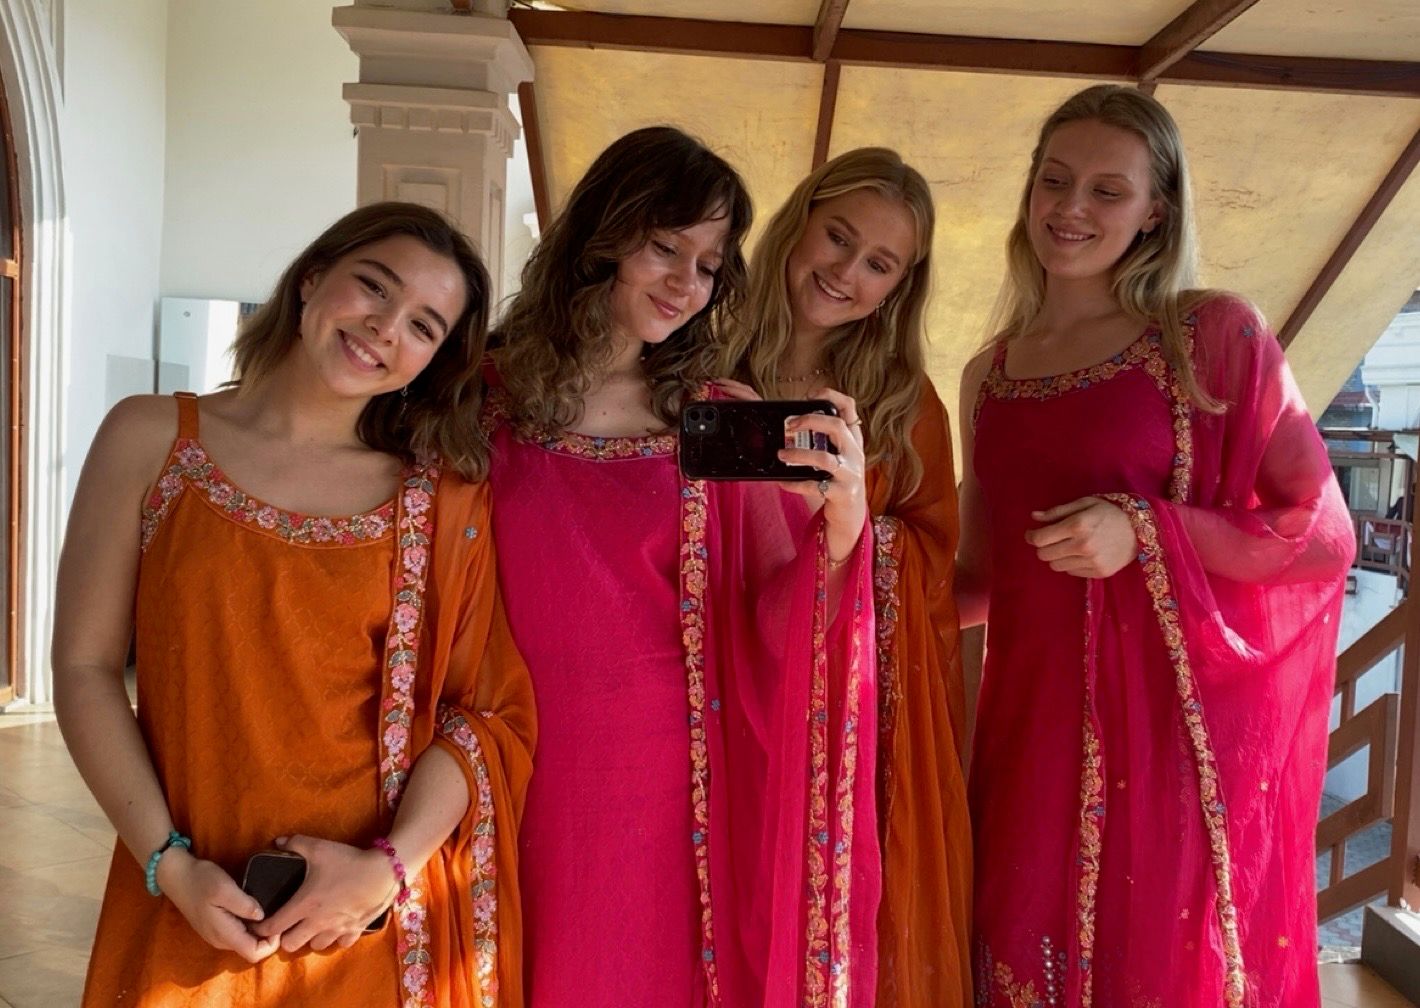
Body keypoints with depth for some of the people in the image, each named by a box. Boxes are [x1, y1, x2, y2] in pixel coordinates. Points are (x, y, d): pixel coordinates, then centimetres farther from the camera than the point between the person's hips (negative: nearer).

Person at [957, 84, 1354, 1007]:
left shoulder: (1213, 335, -4)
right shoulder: (987, 377, 9)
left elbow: (1324, 535, -5)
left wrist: (1146, 534, -17)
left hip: (1176, 727, -4)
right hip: (1031, 724, 4)